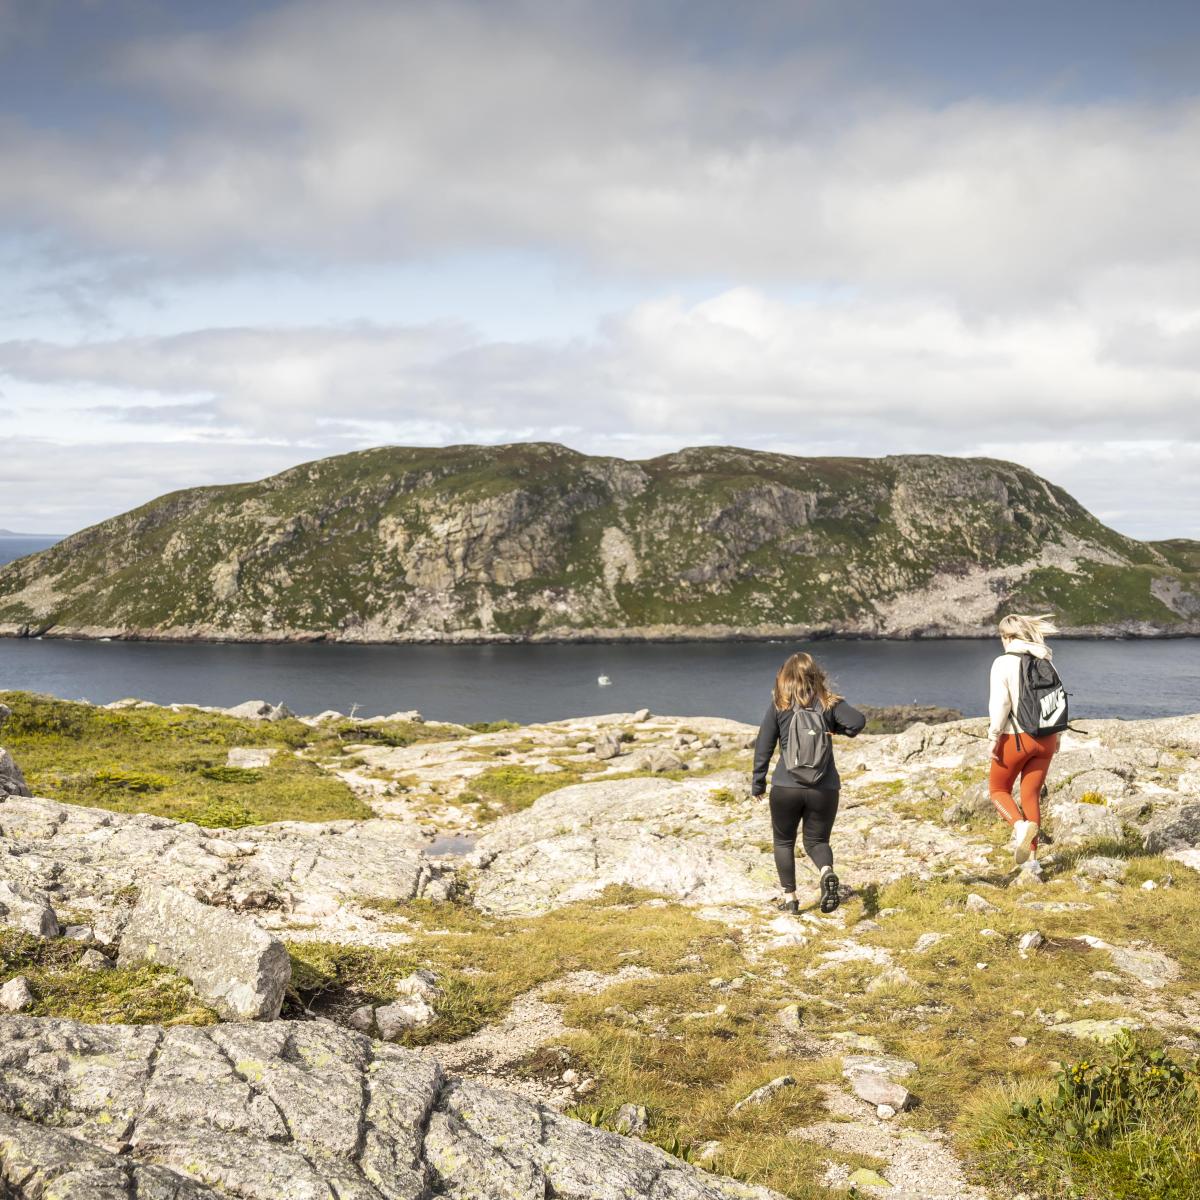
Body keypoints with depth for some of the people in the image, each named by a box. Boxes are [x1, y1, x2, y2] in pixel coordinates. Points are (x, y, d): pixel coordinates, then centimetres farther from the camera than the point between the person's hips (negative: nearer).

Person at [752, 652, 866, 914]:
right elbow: (858, 720, -14)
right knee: (817, 841, 15)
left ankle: (789, 897, 12)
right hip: (824, 788, 1)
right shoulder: (828, 703, 0)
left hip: (786, 787, -1)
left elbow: (764, 746, -1)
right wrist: (837, 729, 7)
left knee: (783, 841, 18)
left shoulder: (778, 704, -1)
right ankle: (827, 872, -17)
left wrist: (758, 782, 7)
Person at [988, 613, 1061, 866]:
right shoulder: (1044, 662, 6)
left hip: (1016, 738, -5)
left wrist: (994, 737, -9)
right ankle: (1031, 852, 10)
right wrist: (1055, 734, 19)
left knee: (998, 789, 13)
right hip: (1045, 739, 5)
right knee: (1032, 795, 13)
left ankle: (1020, 825, -15)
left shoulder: (1003, 663, -11)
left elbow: (999, 703, -17)